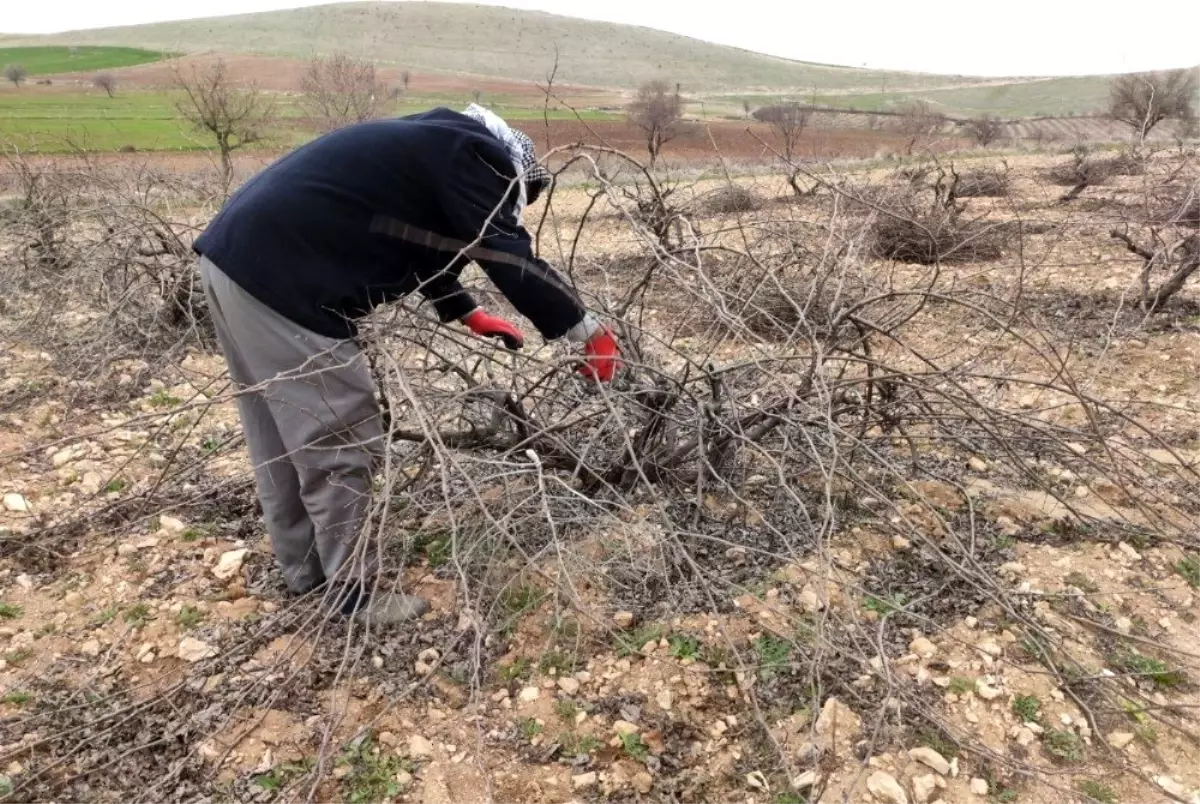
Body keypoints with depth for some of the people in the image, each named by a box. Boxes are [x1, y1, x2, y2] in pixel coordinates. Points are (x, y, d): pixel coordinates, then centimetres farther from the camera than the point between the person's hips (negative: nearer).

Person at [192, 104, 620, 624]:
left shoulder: (434, 145, 24)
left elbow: (425, 242, 35)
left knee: (279, 435, 19)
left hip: (235, 255, 11)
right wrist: (589, 331, -5)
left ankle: (305, 571, 35)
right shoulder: (469, 155, -6)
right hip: (277, 277, -11)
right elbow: (510, 256, -12)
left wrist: (468, 314, 39)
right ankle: (353, 596, 14)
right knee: (338, 444, -1)